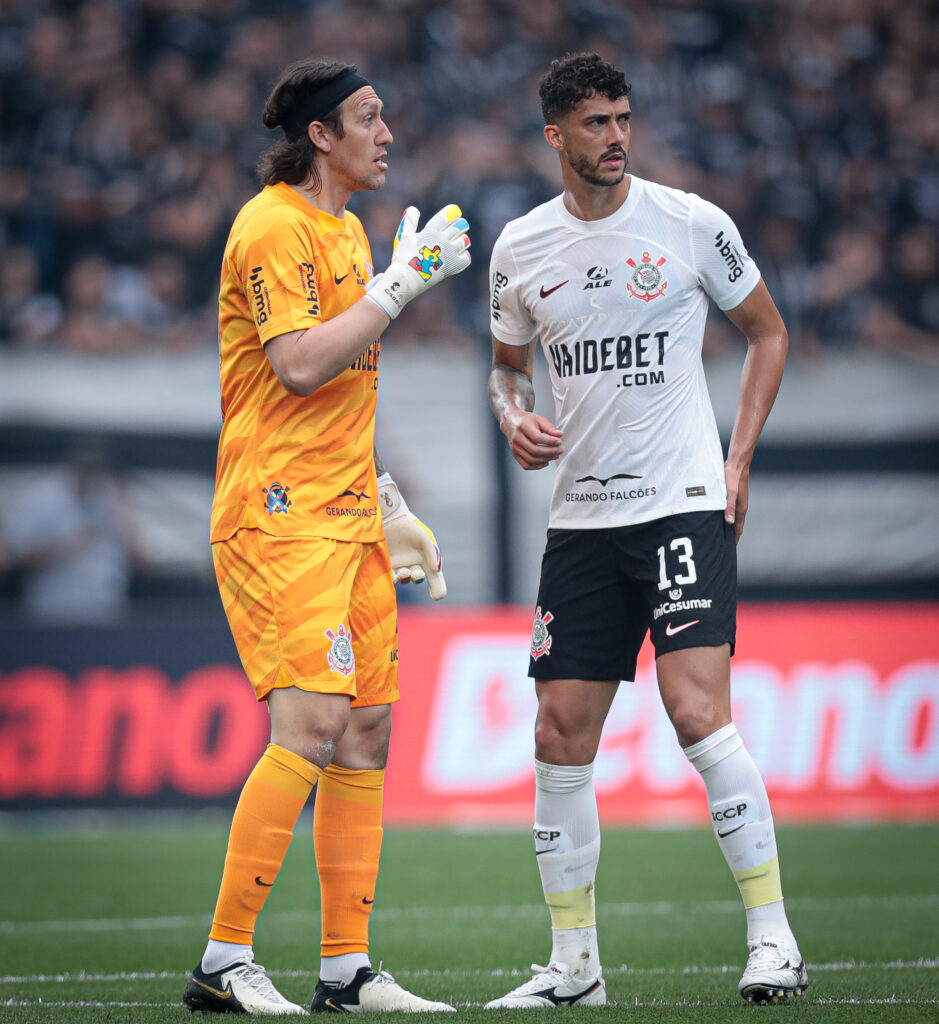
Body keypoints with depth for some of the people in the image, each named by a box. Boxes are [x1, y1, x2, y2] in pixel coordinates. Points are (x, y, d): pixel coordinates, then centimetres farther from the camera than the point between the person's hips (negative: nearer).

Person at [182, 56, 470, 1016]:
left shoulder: (345, 230, 20)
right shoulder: (274, 227, -10)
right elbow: (300, 366, -21)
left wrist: (384, 496, 24)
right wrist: (401, 283, -17)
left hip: (347, 517, 10)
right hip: (280, 514, -10)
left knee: (367, 729, 5)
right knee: (310, 726, -17)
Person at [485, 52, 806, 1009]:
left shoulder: (690, 222, -2)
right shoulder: (520, 249, 6)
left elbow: (767, 332, 9)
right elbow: (506, 363, 22)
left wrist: (738, 460, 1)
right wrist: (514, 417, -1)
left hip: (685, 503, -4)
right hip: (580, 518, 4)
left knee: (698, 713, -18)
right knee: (561, 738, 2)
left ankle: (774, 939, -11)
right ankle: (573, 966, 12)